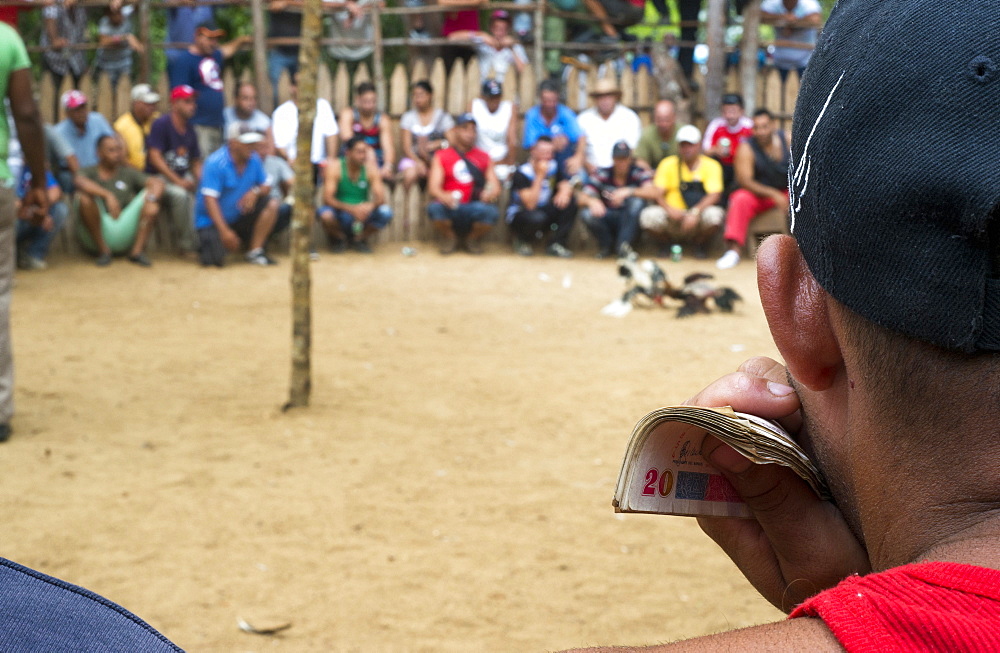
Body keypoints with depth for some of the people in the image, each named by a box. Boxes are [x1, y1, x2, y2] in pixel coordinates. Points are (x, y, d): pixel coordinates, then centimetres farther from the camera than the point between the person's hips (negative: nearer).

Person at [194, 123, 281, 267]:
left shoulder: (253, 159, -2)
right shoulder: (216, 163, -20)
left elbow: (266, 186, 6)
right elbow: (210, 199, -24)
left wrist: (256, 191, -21)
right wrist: (224, 231, -31)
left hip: (239, 216, 6)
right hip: (212, 221, -6)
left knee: (271, 204, -14)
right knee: (215, 260, -24)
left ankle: (255, 251, -9)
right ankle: (208, 241, 13)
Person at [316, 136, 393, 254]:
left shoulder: (370, 168, -5)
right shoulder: (334, 168, -12)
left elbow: (380, 198, -11)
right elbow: (328, 199, -20)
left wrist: (370, 205, -35)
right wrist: (351, 209, -35)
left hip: (363, 213, 2)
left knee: (385, 213, -27)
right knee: (324, 214, -36)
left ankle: (359, 239, 3)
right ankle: (338, 238, 2)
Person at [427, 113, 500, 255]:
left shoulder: (484, 157, 15)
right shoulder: (442, 156, 9)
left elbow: (495, 186, 7)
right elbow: (433, 188, -3)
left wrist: (491, 193, -19)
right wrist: (442, 196, -28)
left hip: (476, 208, 1)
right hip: (450, 208, -1)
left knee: (490, 211, -34)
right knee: (435, 208, -35)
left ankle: (474, 239, 2)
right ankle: (449, 238, 0)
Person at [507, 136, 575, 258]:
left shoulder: (553, 167, 0)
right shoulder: (522, 173, -19)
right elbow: (530, 204, -28)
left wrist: (564, 193, -32)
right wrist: (540, 176, -31)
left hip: (545, 211, 6)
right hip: (520, 215, -6)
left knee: (570, 203, -18)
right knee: (537, 217, -40)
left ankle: (555, 244, -13)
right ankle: (522, 240, -6)